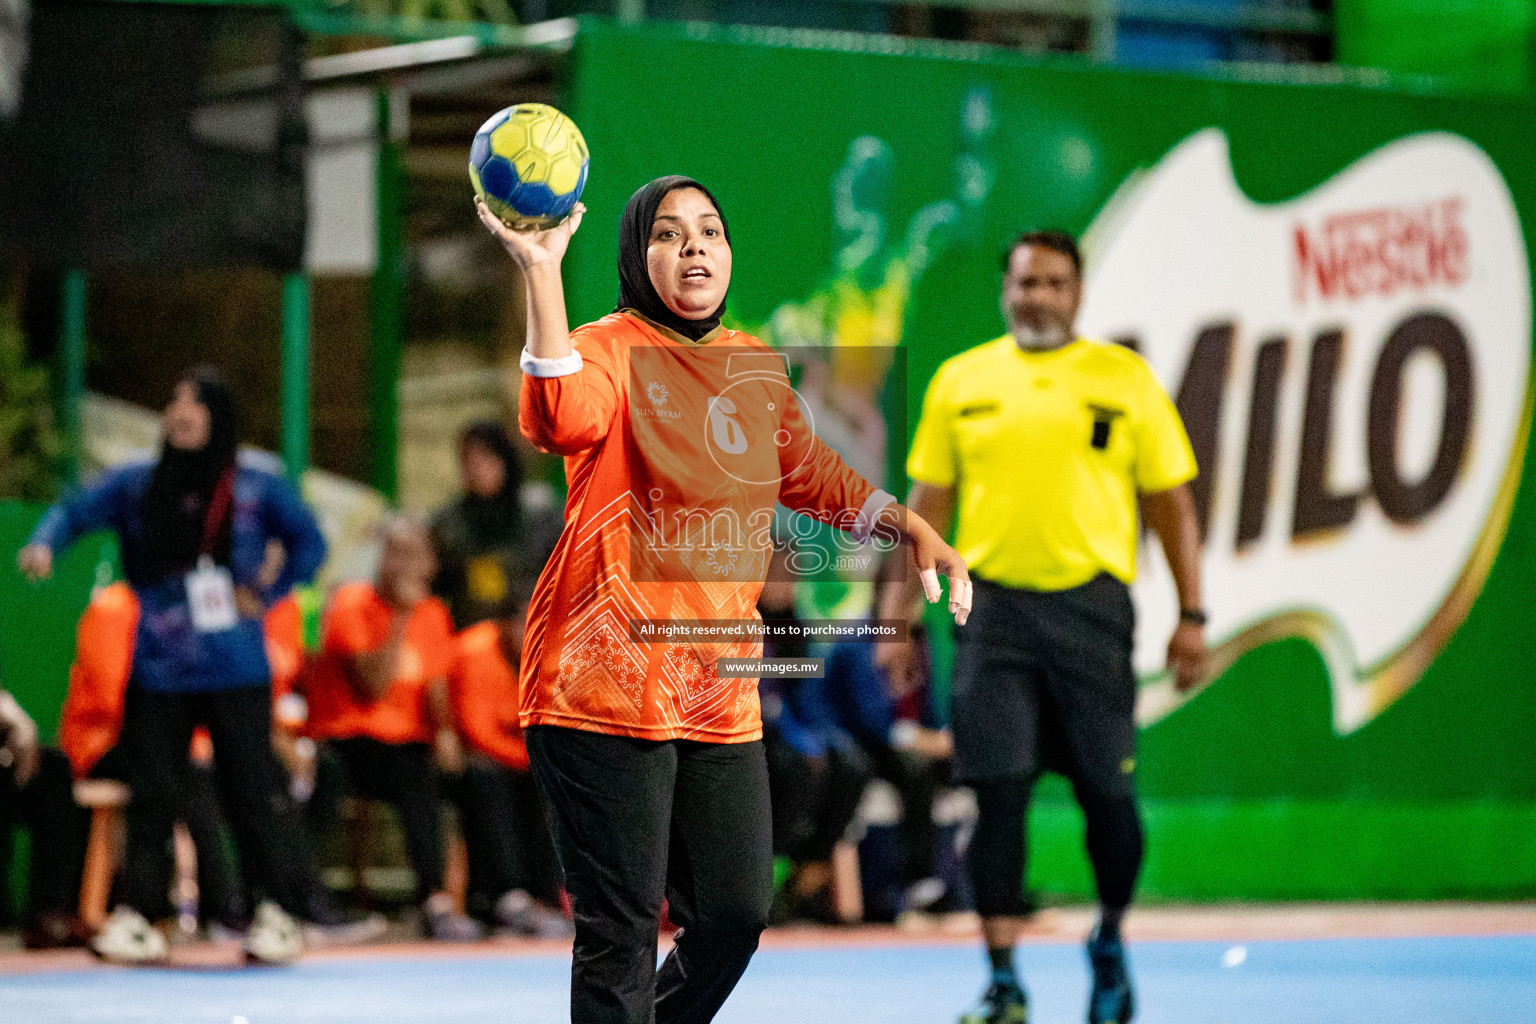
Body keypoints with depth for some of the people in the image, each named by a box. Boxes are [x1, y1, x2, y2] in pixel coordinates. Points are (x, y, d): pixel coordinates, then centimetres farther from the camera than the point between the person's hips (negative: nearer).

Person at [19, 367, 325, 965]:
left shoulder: (256, 491, 1)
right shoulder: (136, 484, 4)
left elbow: (309, 544, 10)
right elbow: (76, 513, 2)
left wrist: (267, 596, -1)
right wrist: (45, 543, -19)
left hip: (235, 672, -1)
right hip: (157, 670, 2)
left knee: (253, 788, -1)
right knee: (151, 792, 4)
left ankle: (278, 913, 7)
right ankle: (134, 914, 10)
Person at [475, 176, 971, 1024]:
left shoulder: (756, 367, 14)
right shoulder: (610, 347, -6)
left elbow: (812, 475, 31)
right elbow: (562, 417, -30)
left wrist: (915, 529, 23)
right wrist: (541, 271, -35)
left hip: (719, 691, 6)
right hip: (606, 687, -6)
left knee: (735, 916, 8)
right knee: (621, 930, -6)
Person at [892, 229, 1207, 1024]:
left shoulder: (1124, 379, 4)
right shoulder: (960, 382, 9)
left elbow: (1170, 503, 6)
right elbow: (927, 504, 12)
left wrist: (1191, 616, 0)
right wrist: (897, 616, 7)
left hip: (1091, 603, -1)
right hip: (994, 608, 1)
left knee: (1107, 794, 3)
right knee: (998, 795, -5)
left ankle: (1109, 943, 29)